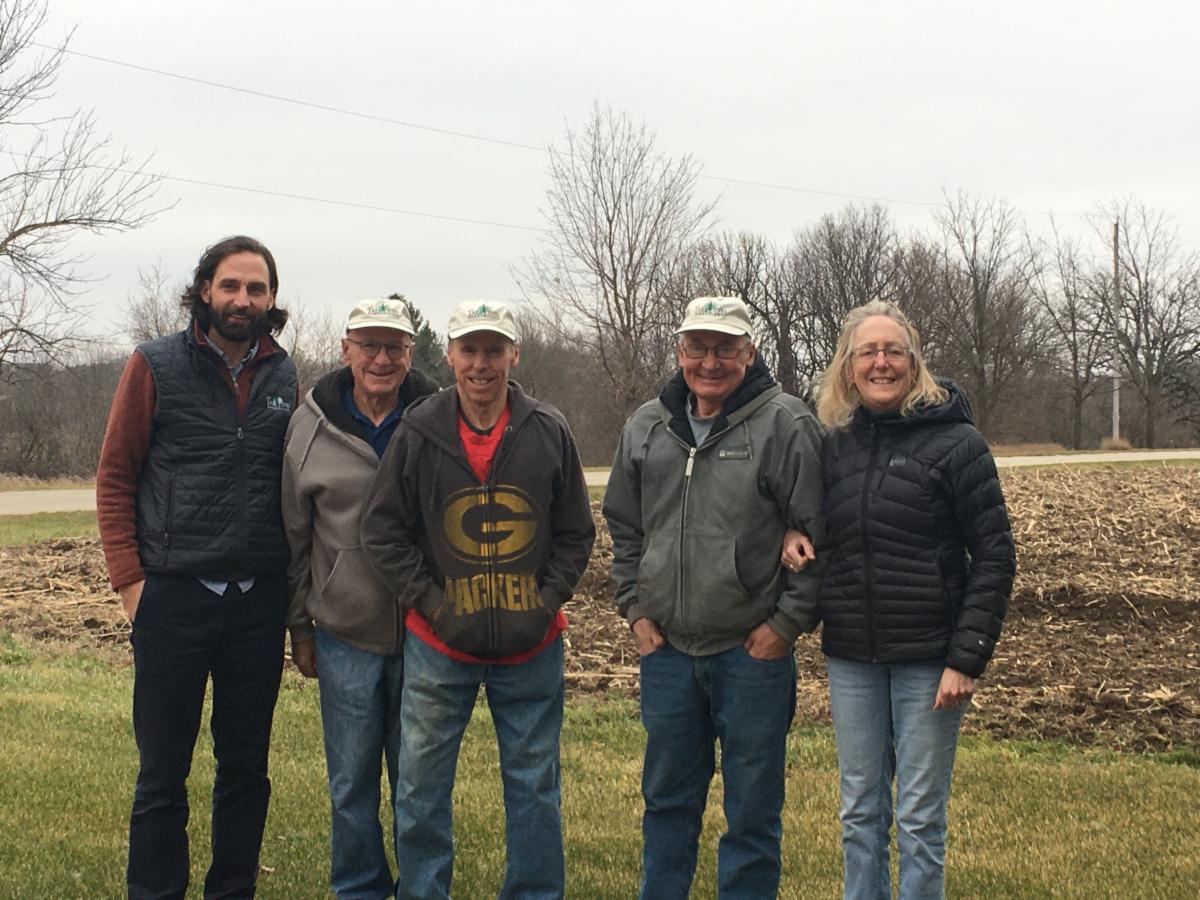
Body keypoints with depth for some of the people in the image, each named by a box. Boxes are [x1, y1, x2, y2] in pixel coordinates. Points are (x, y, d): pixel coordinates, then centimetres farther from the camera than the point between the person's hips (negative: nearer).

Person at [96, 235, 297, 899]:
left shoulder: (286, 380, 7)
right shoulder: (155, 366, -1)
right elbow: (115, 478, -1)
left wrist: (295, 585, 5)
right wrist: (130, 579, -8)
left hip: (259, 602, 3)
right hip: (172, 597, -3)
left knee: (246, 768, 12)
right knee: (162, 774, 4)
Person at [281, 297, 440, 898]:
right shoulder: (312, 425, -1)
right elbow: (294, 534, 7)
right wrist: (300, 627, 8)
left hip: (426, 634, 0)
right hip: (344, 635, 1)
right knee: (351, 784, 9)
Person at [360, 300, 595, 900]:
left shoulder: (549, 433, 0)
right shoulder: (418, 432, -2)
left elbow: (575, 535, 7)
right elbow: (382, 531, 1)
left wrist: (545, 604, -4)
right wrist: (433, 604, -7)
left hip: (531, 647, 1)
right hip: (438, 646, 0)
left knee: (534, 788, 9)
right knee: (420, 788, 6)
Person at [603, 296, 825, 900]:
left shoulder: (785, 425, -9)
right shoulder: (647, 426, 7)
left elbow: (819, 535, -8)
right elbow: (624, 526, 17)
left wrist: (788, 623, -10)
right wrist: (635, 607, 9)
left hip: (752, 652, -5)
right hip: (666, 647, 5)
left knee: (751, 810, 5)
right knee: (667, 798, 17)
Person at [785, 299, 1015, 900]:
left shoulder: (956, 443, -7)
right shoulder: (835, 445, 6)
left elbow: (994, 558, -7)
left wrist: (967, 658, -13)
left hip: (927, 661, -4)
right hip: (851, 659, 4)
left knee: (920, 818, 3)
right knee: (860, 815, 12)